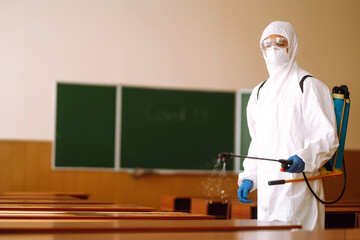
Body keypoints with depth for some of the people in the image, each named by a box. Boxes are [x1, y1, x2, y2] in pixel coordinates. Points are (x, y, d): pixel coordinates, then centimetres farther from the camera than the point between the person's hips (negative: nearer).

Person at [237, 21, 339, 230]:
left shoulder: (309, 87, -4)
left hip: (298, 188, -6)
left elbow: (328, 137, -9)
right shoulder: (260, 92, 18)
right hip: (266, 189, 7)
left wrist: (304, 158, -27)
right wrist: (248, 177, 11)